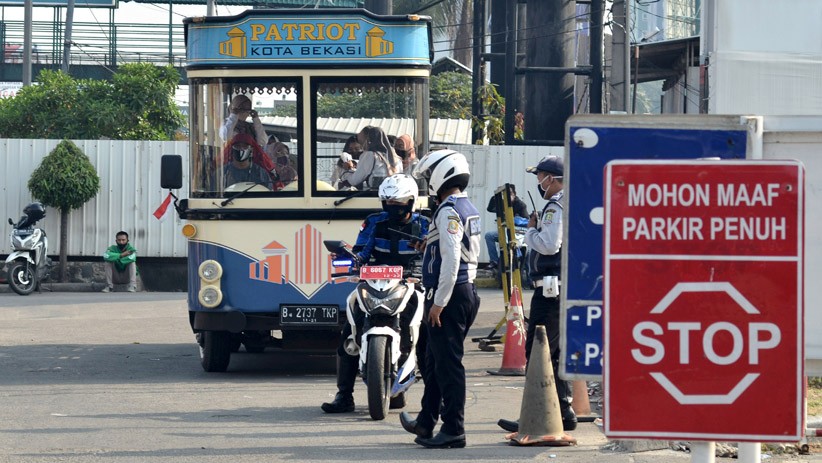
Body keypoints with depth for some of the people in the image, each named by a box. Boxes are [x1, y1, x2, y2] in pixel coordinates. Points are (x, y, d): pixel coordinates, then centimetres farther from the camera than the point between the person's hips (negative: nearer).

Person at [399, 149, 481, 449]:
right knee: (434, 360, 18)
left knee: (447, 363, -7)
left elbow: (451, 259, -22)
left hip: (450, 294, -10)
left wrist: (439, 302, -21)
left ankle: (453, 430, -5)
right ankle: (426, 422, 27)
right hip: (466, 290, 10)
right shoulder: (469, 209, 17)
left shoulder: (449, 211, -15)